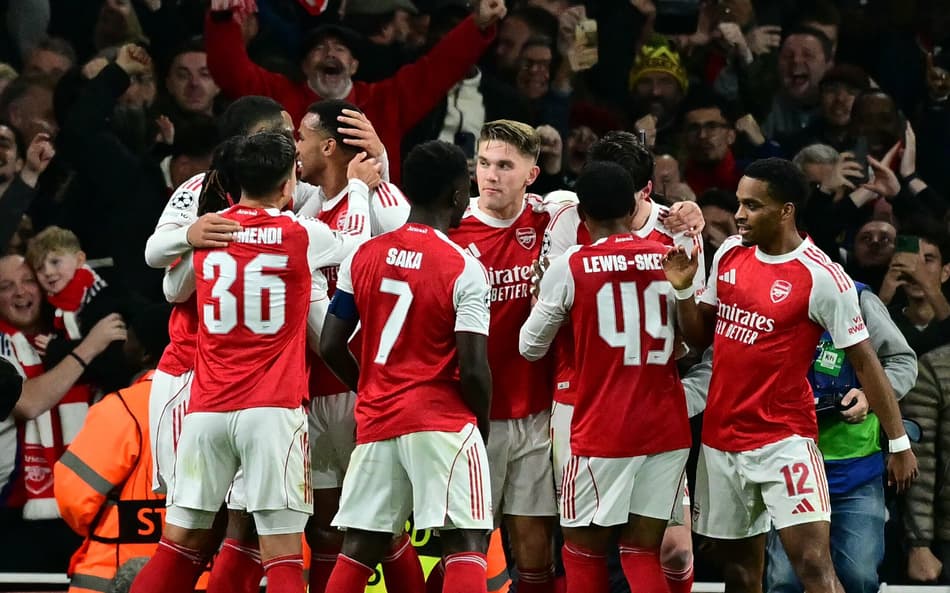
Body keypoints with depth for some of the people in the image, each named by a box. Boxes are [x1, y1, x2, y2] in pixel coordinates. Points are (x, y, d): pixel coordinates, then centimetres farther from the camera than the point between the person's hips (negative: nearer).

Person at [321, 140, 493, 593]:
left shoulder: (364, 257, 5)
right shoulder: (463, 269, -10)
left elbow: (331, 347, 7)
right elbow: (473, 369, -13)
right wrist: (481, 425, 4)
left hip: (376, 421, 5)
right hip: (443, 422, -5)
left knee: (360, 547, 10)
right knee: (465, 544, -6)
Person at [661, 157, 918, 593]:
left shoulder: (820, 276, -13)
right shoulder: (730, 253, 5)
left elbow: (864, 361, -9)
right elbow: (699, 336, 15)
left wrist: (899, 442, -8)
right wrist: (683, 290, -4)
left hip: (784, 439, -6)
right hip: (722, 438, 6)